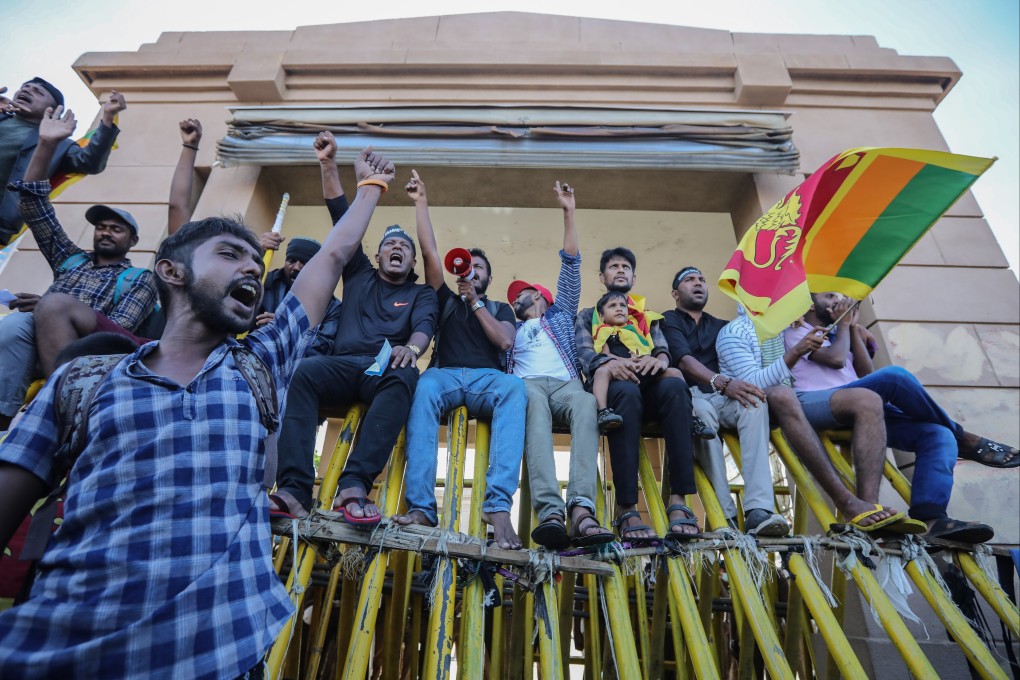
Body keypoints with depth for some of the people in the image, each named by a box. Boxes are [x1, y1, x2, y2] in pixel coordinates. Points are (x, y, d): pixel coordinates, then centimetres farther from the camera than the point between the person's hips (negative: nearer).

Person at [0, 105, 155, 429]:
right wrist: (46, 145, 13)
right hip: (36, 340, 3)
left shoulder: (140, 279, 14)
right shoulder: (71, 260, 28)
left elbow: (118, 330, -2)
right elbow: (34, 203, 22)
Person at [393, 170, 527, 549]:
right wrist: (421, 203, 15)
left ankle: (498, 504, -47)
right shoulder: (447, 300, 27)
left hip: (486, 378, 0)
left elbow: (505, 341, 4)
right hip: (446, 375, 1)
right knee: (425, 386, -37)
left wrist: (475, 302, 7)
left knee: (514, 387, -37)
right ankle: (421, 506, -45)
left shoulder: (500, 308, 27)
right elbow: (429, 252, 17)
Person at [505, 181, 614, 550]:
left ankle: (581, 509, -53)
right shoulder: (512, 331, 35)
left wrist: (569, 214, 20)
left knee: (586, 405, -36)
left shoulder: (561, 313, 33)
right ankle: (551, 512, -54)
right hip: (528, 383, 0)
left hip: (566, 383, 1)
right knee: (535, 407, -38)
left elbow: (571, 265, 26)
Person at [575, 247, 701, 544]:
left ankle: (678, 500, -38)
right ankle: (626, 509, -42)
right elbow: (584, 353, 2)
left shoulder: (648, 317, 31)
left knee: (674, 385, -34)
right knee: (626, 389, -39)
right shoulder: (588, 316, 24)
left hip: (649, 387, 2)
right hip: (611, 387, -2)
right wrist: (610, 362, -23)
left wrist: (659, 359, -17)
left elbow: (664, 350, 11)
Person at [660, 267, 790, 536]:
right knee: (702, 410, -38)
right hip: (688, 397, -4)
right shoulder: (668, 320, 10)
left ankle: (758, 510, -40)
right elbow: (684, 360, -10)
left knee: (755, 405, -29)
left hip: (721, 397, 4)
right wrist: (722, 382, -27)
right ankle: (725, 515, -36)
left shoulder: (721, 326, 28)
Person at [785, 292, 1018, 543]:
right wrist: (843, 324, 10)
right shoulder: (797, 331, 13)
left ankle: (929, 517, -32)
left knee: (938, 434, -12)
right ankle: (963, 439, -6)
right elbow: (836, 359, -6)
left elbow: (866, 372, 17)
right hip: (817, 406, -8)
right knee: (894, 376, -29)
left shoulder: (833, 336, 34)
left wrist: (853, 328, 17)